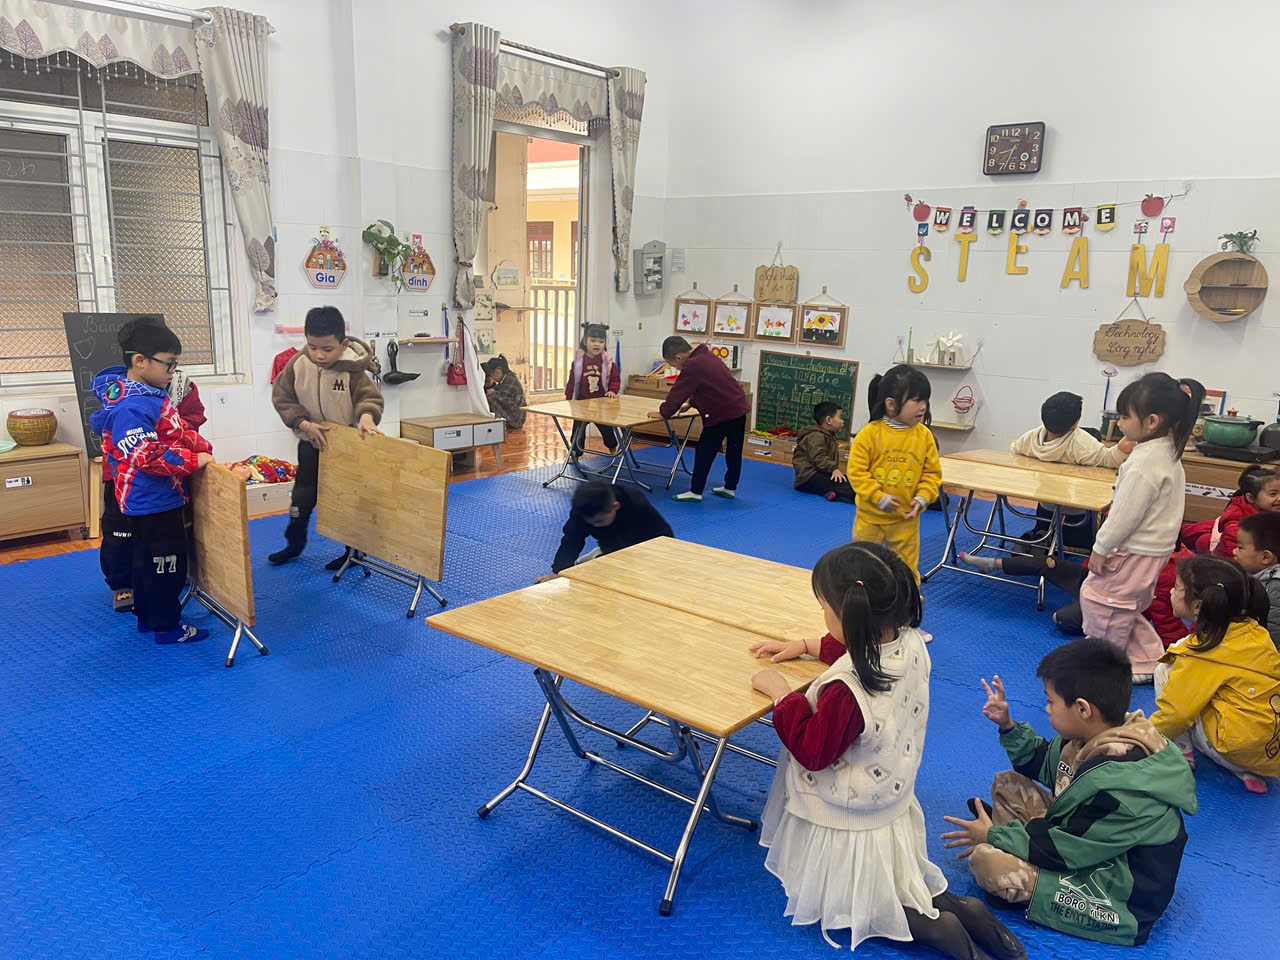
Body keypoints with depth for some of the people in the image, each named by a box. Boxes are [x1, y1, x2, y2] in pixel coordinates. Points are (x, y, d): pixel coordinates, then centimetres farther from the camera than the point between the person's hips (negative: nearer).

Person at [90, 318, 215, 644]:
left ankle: (147, 616, 35)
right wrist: (193, 461, -25)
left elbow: (179, 432, 14)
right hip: (152, 501, -10)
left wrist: (204, 448, 0)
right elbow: (146, 456, -30)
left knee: (146, 559, 21)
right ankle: (167, 626, 15)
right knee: (166, 562, 2)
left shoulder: (152, 394, 6)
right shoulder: (130, 408, -26)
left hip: (152, 499, 10)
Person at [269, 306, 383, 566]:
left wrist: (367, 415, -47)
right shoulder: (297, 365, -15)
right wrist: (304, 424, -20)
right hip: (311, 443, 3)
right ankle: (295, 543, 37)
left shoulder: (353, 370, -24)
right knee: (302, 496, 17)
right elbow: (282, 398, -9)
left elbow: (370, 397, -25)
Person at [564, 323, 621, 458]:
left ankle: (613, 449, 39)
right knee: (578, 430, 6)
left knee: (607, 429, 15)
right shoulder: (579, 360, -5)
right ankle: (575, 453, 20)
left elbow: (615, 379, 0)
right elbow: (572, 381, 0)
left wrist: (612, 390, -17)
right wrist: (568, 399, 1)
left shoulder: (607, 361, -5)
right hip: (582, 403, 0)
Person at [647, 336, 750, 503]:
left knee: (704, 452, -1)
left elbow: (678, 393, -13)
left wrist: (663, 413, -3)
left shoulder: (692, 366, -16)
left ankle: (695, 491, 4)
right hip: (738, 408, 10)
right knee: (734, 451, 16)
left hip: (721, 414, -10)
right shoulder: (705, 356, 13)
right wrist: (691, 403, 20)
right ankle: (730, 488, 26)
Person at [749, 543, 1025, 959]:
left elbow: (813, 752, -23)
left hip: (847, 826, -7)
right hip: (893, 798, 8)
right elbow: (869, 656, 9)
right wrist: (806, 645, 9)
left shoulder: (847, 690, -39)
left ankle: (923, 924, 0)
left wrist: (781, 694, -16)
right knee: (884, 889, 30)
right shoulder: (911, 643, -15)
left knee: (835, 907, 17)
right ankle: (957, 908, 9)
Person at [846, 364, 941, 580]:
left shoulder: (924, 435, -6)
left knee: (906, 569, 12)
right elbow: (856, 471, -13)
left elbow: (932, 472, 3)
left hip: (906, 517, 2)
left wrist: (922, 498, -11)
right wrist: (878, 497, -19)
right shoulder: (870, 433, -15)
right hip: (870, 515, -1)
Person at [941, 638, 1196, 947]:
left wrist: (993, 836, -14)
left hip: (1121, 901, -9)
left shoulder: (1121, 785, -33)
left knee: (986, 862, -26)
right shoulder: (1098, 737, -5)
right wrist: (1008, 726, 5)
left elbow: (1067, 851, -25)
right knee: (1008, 783, 7)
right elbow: (1044, 764, 16)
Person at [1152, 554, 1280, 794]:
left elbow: (1175, 711, -12)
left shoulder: (1201, 654, -14)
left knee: (1165, 671, 0)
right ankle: (1247, 772, 14)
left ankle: (1181, 753, 5)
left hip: (1238, 749, -7)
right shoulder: (1255, 631, 4)